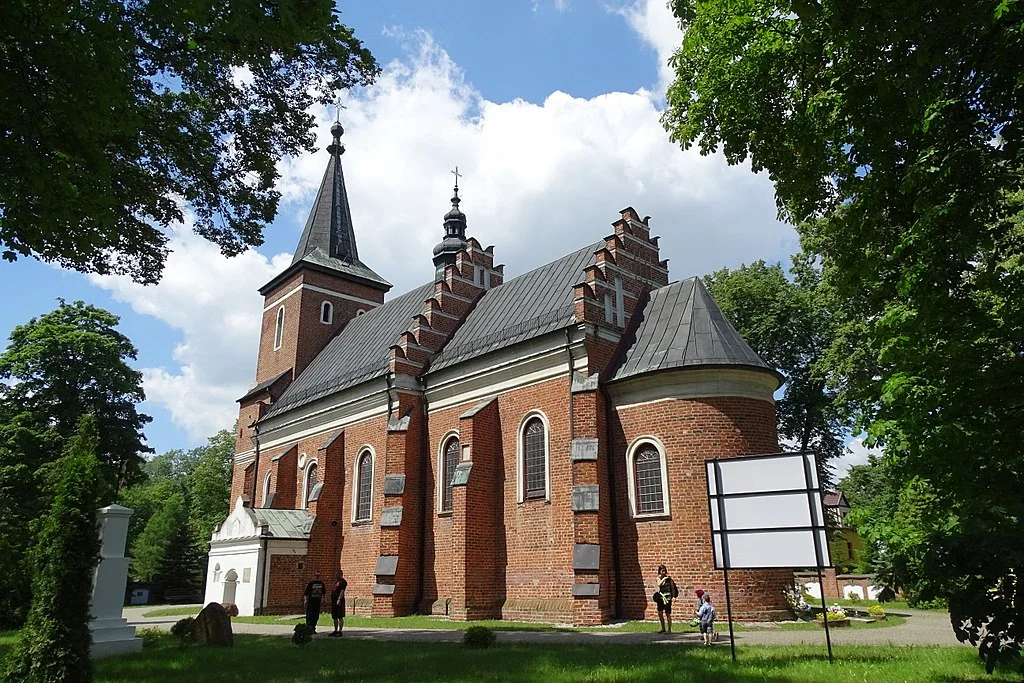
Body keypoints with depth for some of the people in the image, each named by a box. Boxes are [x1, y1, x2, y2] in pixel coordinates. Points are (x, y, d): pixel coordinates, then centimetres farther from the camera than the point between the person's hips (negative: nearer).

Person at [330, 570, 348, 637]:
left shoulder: (342, 581, -10)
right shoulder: (336, 581, 19)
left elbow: (342, 591, -18)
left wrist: (339, 599, -25)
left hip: (339, 601, -10)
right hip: (334, 601, 10)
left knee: (340, 617, -7)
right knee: (334, 617, 14)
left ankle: (340, 631, -6)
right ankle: (336, 631, 22)